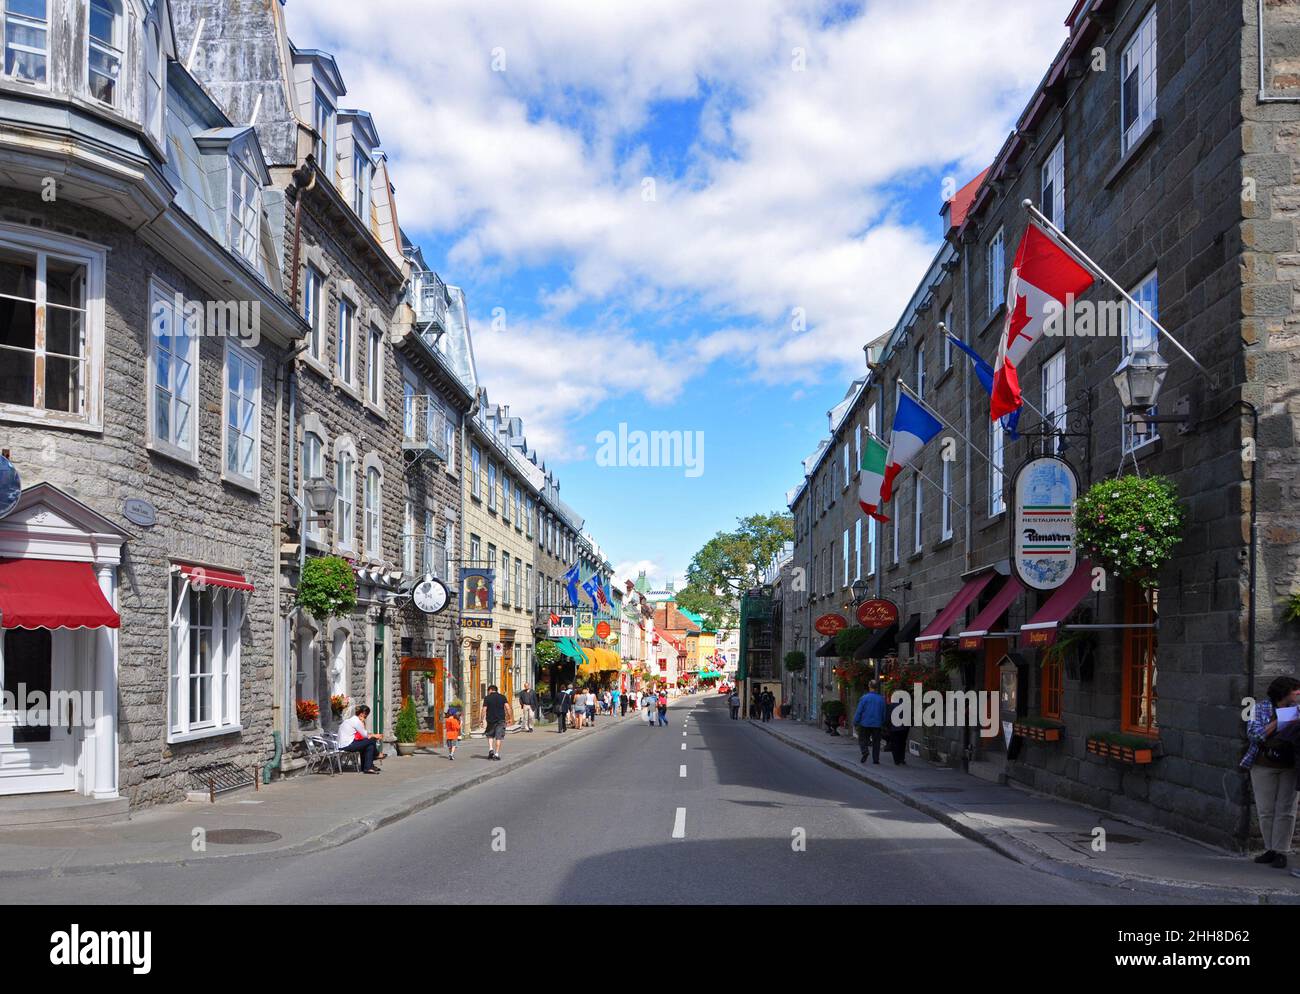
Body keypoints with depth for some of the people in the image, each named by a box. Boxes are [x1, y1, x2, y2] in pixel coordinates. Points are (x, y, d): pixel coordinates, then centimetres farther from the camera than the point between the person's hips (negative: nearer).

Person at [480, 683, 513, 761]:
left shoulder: (487, 698, 0)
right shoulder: (502, 697, 4)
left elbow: (484, 710, -6)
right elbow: (507, 707, -3)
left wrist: (481, 719, 0)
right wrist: (510, 717, 2)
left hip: (490, 720, 0)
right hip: (501, 720, 1)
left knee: (490, 735, 17)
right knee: (499, 737, 3)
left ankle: (491, 749, -2)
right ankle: (496, 754, -1)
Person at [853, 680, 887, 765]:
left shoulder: (865, 698, -9)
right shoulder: (881, 699, 0)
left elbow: (859, 711, -8)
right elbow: (884, 713, 8)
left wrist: (855, 722, 0)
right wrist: (882, 722, 21)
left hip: (865, 724, -3)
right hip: (877, 725, 3)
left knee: (862, 739, 8)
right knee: (876, 742, 9)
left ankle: (865, 751, -18)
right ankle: (876, 760, 9)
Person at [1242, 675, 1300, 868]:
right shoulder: (1261, 708, -2)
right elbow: (1254, 734, -11)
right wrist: (1278, 722, -18)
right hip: (1264, 766, -1)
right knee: (1266, 810, 4)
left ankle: (1281, 852, 5)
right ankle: (1270, 849, 15)